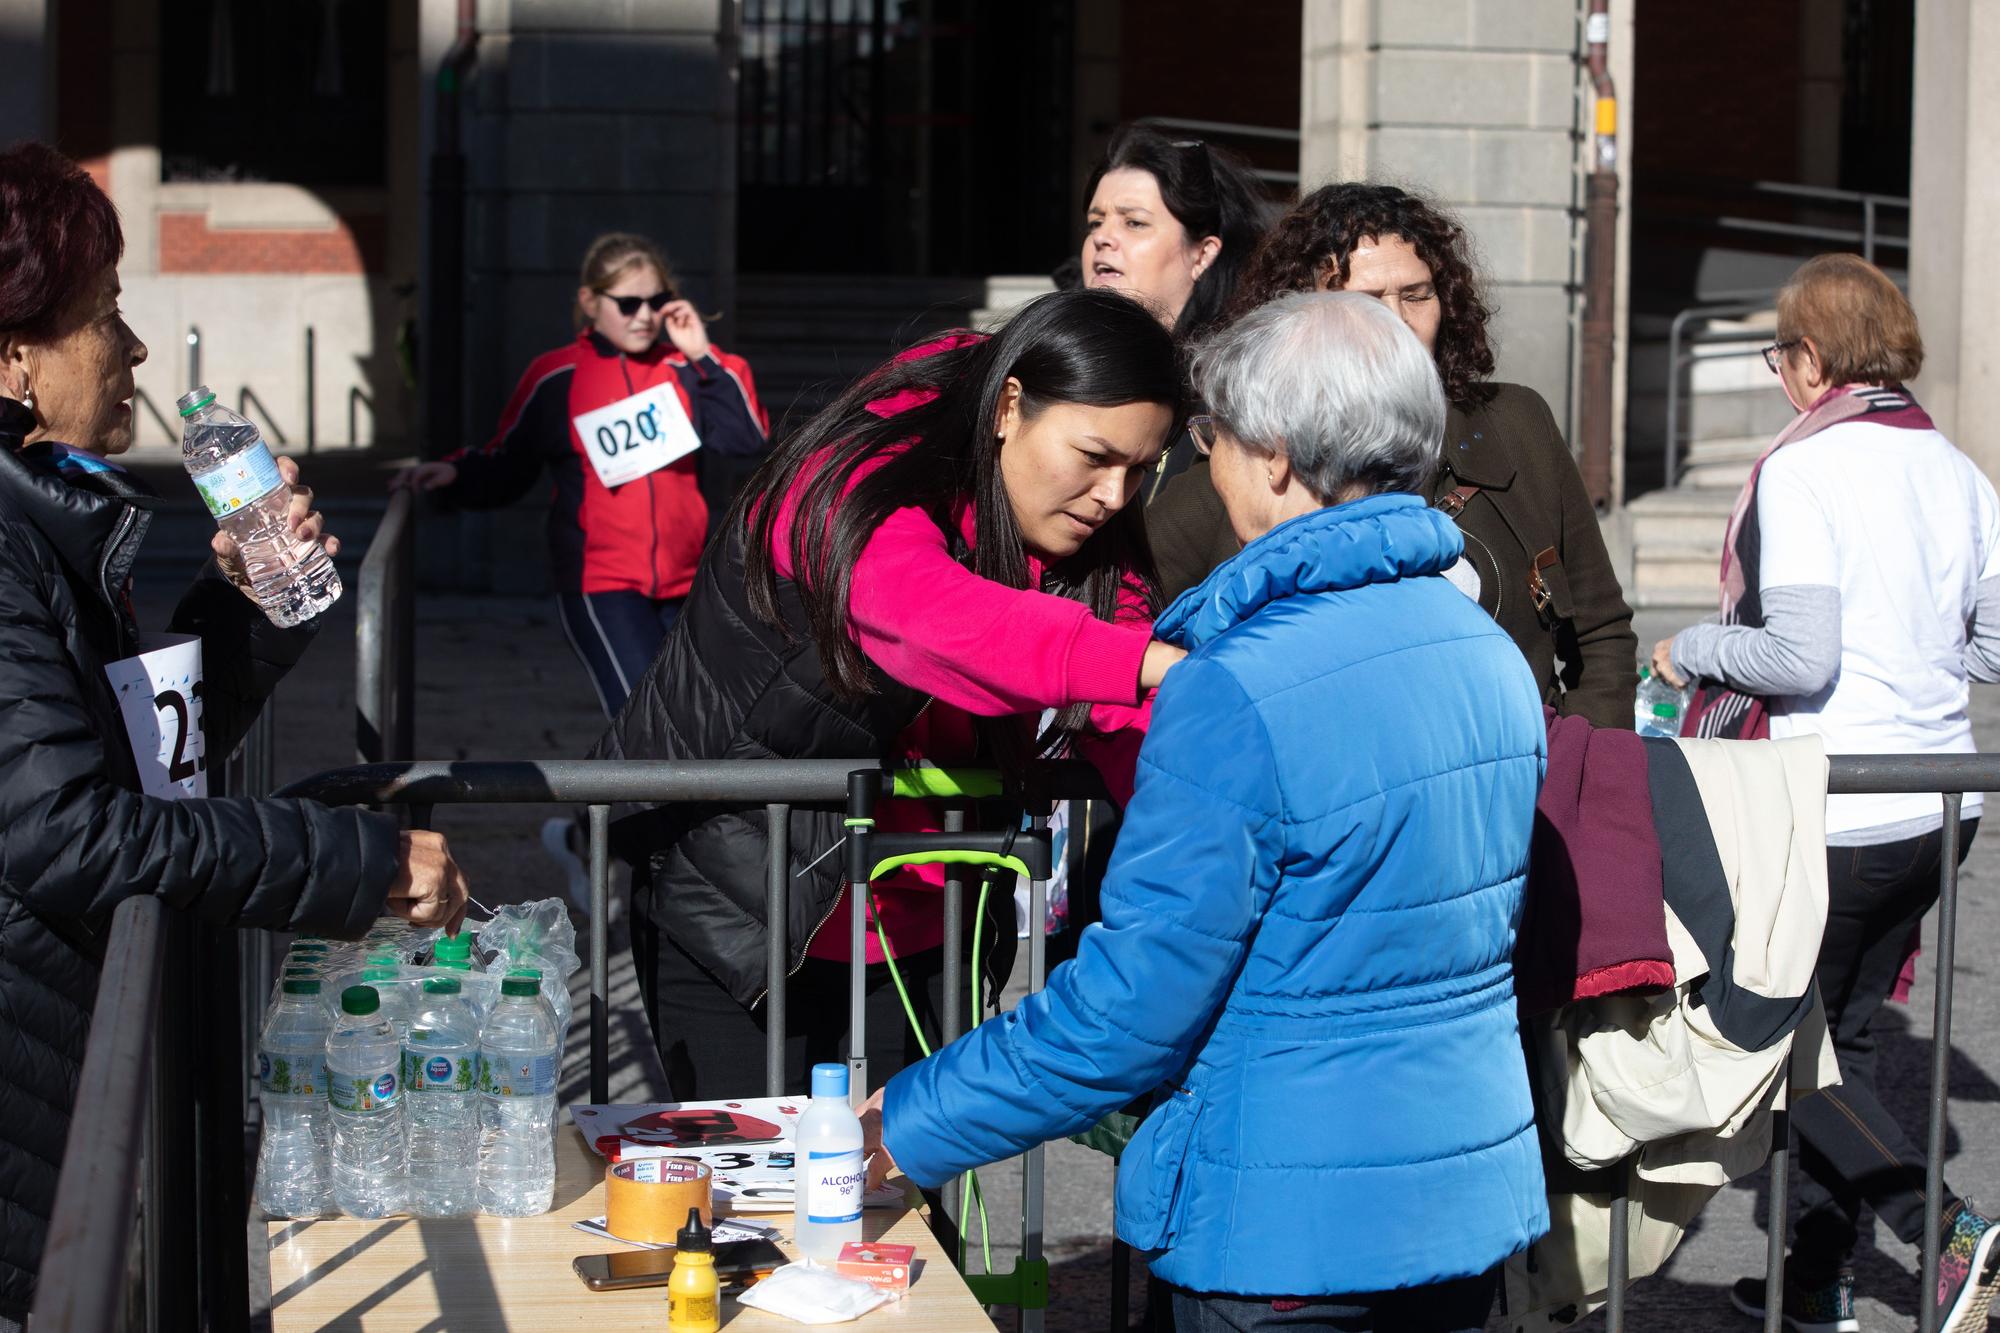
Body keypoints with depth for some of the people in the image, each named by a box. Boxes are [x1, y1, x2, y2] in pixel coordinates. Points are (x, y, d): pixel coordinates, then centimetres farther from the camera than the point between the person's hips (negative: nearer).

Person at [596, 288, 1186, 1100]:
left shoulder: (1091, 551, 0)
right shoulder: (861, 488, -24)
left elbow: (1137, 734, -10)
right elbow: (927, 614, -46)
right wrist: (1153, 661, -58)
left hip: (916, 927, 6)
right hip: (734, 902, -6)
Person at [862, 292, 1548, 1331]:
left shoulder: (1241, 696, -22)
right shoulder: (1491, 654, 3)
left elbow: (1131, 1004, -20)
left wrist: (918, 1122, -8)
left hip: (1296, 1235, -7)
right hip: (1476, 1200, 7)